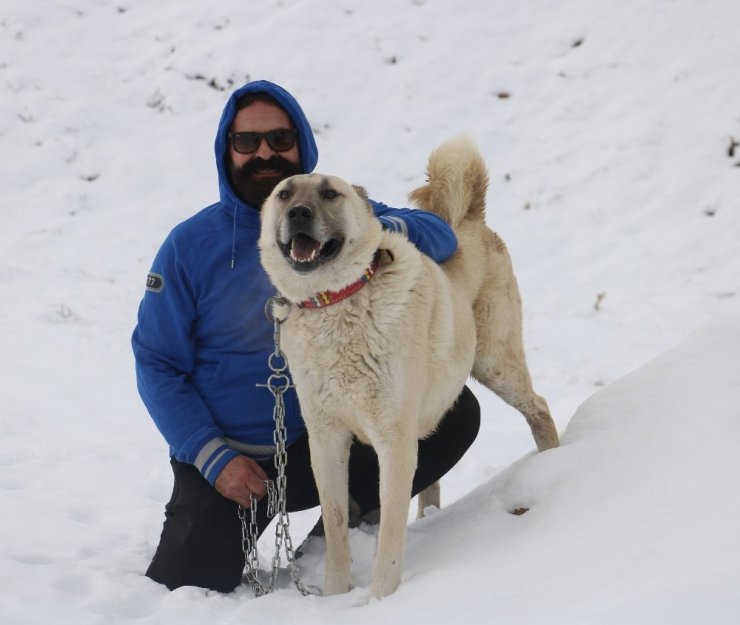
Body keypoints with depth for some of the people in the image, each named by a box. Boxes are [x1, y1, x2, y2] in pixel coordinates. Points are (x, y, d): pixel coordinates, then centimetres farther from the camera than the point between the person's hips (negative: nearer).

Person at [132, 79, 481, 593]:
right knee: (193, 586, -19)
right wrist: (213, 457, -14)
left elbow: (440, 236, -6)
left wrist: (387, 230, -29)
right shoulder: (192, 244, -6)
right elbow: (157, 363, -5)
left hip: (324, 443, 2)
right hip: (226, 458, -2)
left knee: (456, 412, -13)